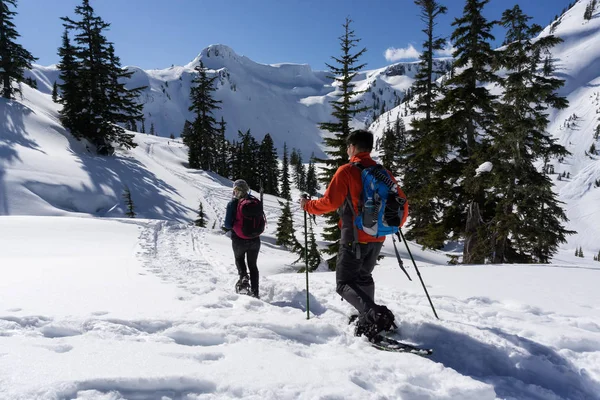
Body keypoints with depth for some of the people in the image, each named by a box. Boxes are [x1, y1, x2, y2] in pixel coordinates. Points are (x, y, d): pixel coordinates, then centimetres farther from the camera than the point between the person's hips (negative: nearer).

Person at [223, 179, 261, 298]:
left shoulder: (232, 203, -11)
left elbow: (228, 224, -14)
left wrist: (225, 226, 8)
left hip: (239, 240, -2)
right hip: (254, 239, 2)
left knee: (239, 259, 26)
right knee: (253, 265, 17)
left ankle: (243, 277, 1)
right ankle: (255, 292, 14)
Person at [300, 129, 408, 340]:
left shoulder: (346, 171, -11)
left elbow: (329, 202, -15)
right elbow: (401, 203, 10)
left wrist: (308, 205, 4)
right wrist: (395, 225, 29)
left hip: (354, 238, -6)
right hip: (377, 238, 6)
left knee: (344, 283, 2)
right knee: (363, 277, 24)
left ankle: (375, 314, -19)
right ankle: (367, 322, 22)